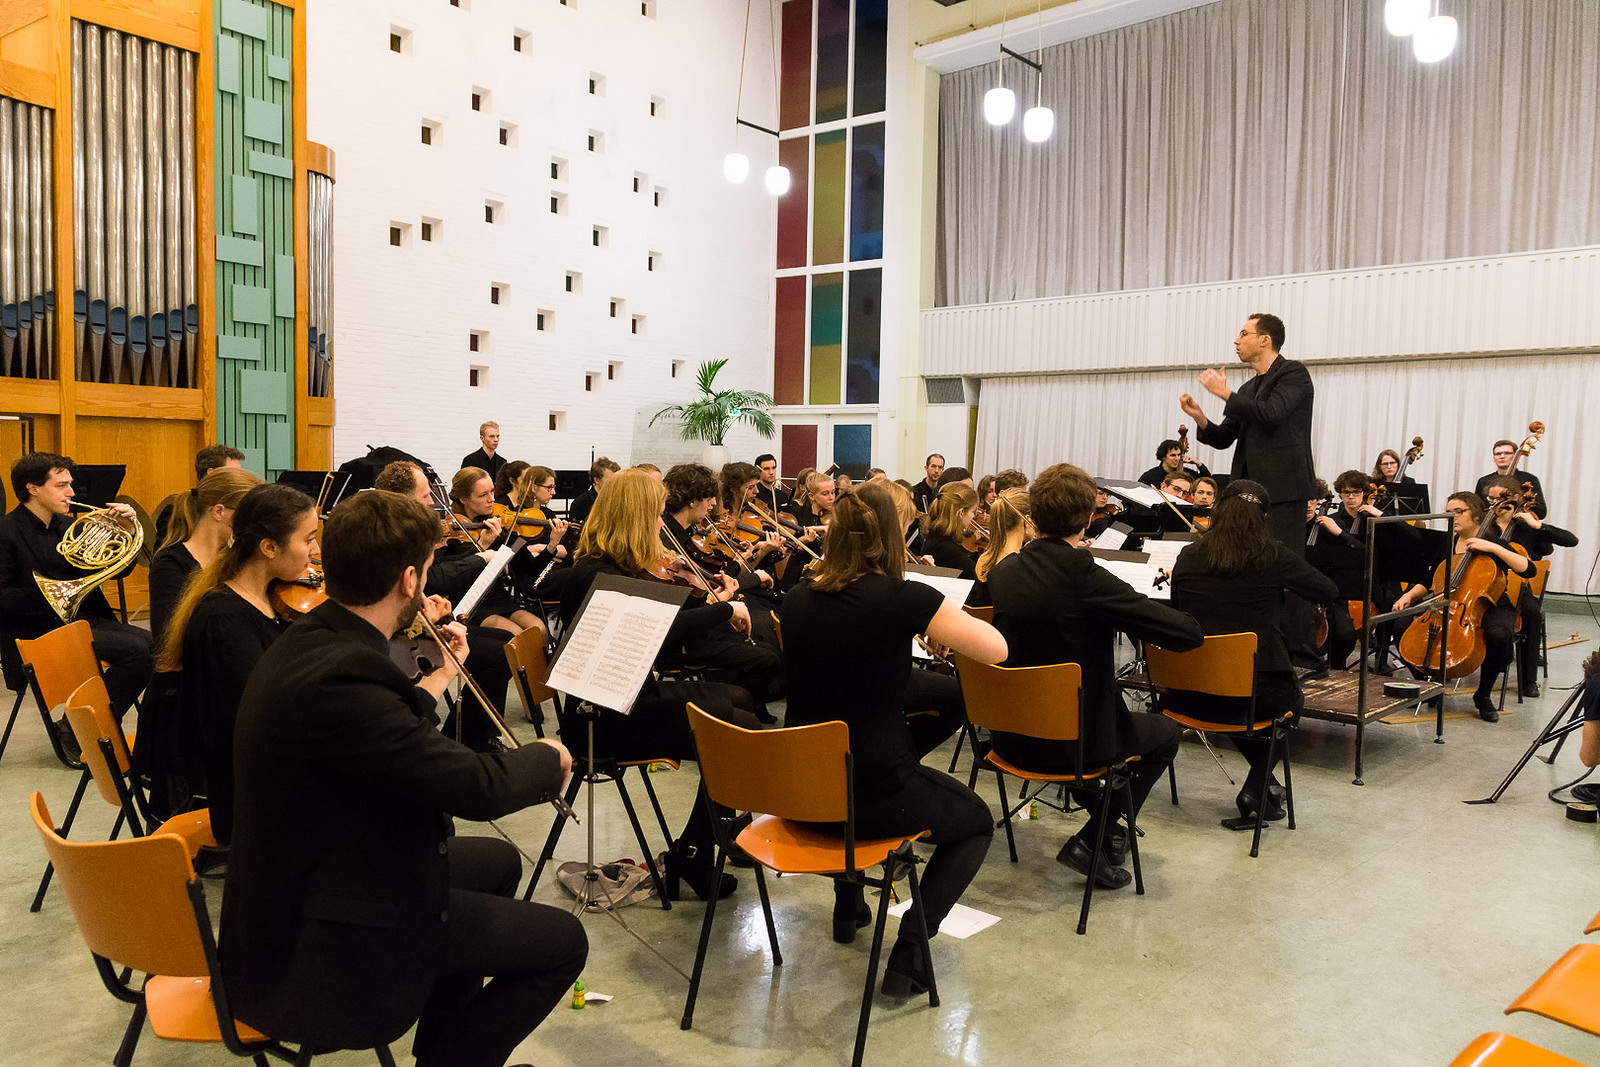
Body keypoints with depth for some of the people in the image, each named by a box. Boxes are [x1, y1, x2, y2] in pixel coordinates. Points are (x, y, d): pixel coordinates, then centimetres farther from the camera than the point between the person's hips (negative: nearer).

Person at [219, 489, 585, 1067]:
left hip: (297, 885, 10)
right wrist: (549, 756, -11)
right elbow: (480, 788, -30)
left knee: (499, 861, 26)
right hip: (323, 940, -10)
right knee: (561, 942, -4)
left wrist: (437, 679, 19)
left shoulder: (310, 641, -1)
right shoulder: (340, 675, -32)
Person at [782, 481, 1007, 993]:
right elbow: (996, 649, -15)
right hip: (872, 795, -5)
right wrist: (940, 616, 2)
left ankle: (848, 907, 48)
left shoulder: (798, 600, 0)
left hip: (797, 789, 6)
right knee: (976, 821, 23)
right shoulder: (901, 598, -18)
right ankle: (909, 949, 8)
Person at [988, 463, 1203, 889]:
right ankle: (1093, 840, 13)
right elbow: (1187, 633, -22)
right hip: (1073, 740, -6)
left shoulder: (1004, 570, -3)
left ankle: (1105, 827, 36)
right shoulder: (1084, 574, -23)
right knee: (1164, 733, 22)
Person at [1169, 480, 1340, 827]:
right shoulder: (1273, 557, -8)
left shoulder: (1188, 558, -1)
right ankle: (1255, 791, 18)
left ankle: (1266, 783, 36)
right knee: (1292, 700, 32)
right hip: (1258, 690, -3)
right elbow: (1329, 592, 4)